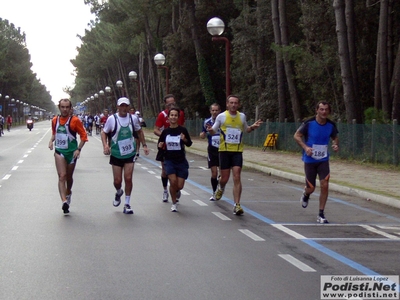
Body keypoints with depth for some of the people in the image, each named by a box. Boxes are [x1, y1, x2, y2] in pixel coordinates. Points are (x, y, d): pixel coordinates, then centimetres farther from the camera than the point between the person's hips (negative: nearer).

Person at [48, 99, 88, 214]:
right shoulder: (55, 120, 3)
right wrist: (51, 141, -1)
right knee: (62, 176, -14)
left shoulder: (75, 120, -10)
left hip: (72, 151, -1)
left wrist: (78, 149, -16)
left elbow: (83, 135, -7)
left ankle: (68, 193, 44)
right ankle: (64, 201, -24)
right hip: (59, 151, 1)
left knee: (69, 177, 14)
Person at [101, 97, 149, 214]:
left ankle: (127, 204, 6)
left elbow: (139, 131, 14)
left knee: (128, 178, -7)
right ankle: (118, 193, 38)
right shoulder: (112, 119, -9)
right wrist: (105, 145, -16)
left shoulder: (133, 119, -2)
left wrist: (144, 145, 9)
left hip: (130, 154, 1)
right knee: (117, 180, 2)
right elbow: (104, 132, 0)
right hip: (116, 155, -1)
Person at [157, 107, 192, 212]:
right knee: (173, 182, -18)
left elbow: (189, 144, 0)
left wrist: (185, 140, -22)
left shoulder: (182, 130, -5)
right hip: (169, 160, 0)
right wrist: (160, 146, -12)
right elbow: (160, 146, 11)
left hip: (181, 161, 0)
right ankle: (174, 204, 2)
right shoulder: (165, 131, 0)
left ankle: (175, 192, 36)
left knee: (179, 186, -2)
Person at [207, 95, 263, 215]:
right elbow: (213, 131, 7)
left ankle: (237, 205, -9)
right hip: (224, 150, -1)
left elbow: (246, 129, 22)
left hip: (237, 151, 1)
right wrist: (210, 130, -17)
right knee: (225, 178, 5)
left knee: (237, 177, -10)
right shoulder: (221, 116, -2)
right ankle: (221, 188, 43)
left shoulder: (242, 116, 5)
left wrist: (253, 127, 2)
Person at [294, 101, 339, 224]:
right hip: (310, 159, -2)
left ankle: (321, 215, 1)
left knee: (324, 185, -10)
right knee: (311, 188, 4)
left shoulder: (331, 125, -3)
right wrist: (305, 147, -19)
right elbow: (297, 135, -4)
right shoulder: (309, 123, -13)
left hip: (323, 160, 2)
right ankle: (306, 194, 45)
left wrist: (336, 144, -8)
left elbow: (335, 137, 15)